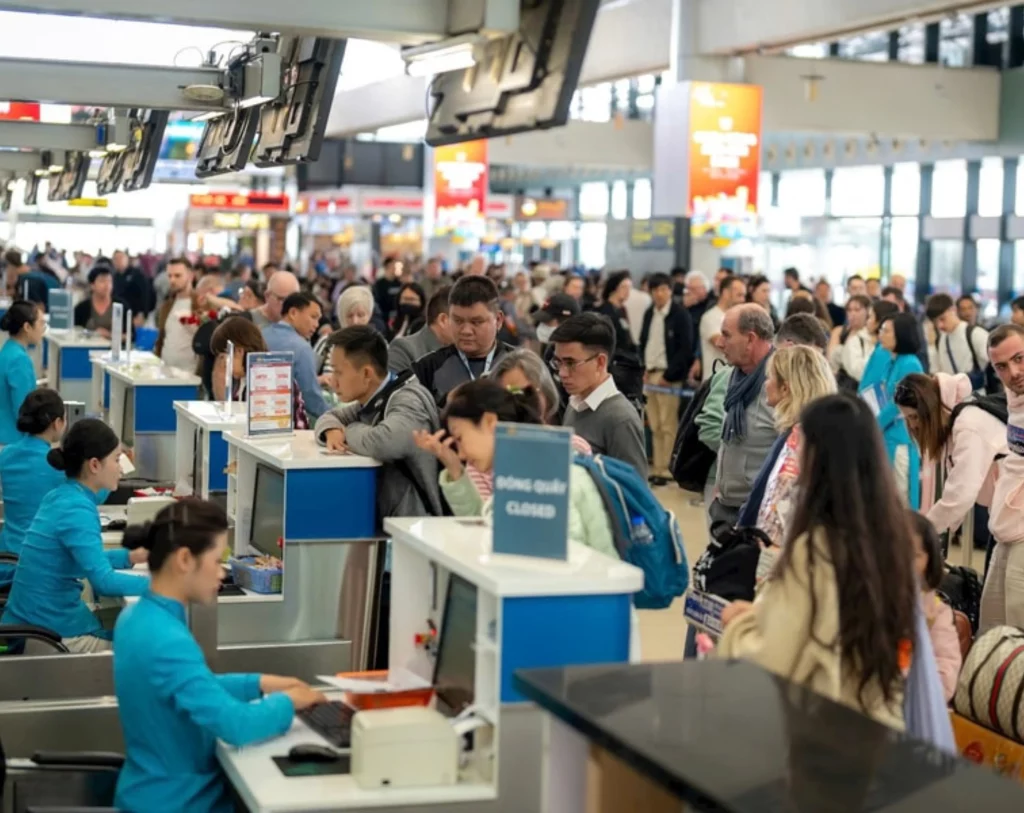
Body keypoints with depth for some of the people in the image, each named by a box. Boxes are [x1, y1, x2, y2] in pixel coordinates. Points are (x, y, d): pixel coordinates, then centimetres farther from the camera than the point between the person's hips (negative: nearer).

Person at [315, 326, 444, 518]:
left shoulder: (408, 399, -17)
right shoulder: (370, 401, 6)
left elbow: (380, 443, -34)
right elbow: (329, 416, 21)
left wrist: (350, 432, -12)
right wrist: (332, 431, -4)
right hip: (380, 517, 7)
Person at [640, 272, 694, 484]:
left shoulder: (680, 315, -5)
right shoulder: (649, 314, 13)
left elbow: (686, 348, -9)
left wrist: (669, 375, -11)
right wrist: (645, 369, 7)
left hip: (669, 377, -6)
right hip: (651, 374, 6)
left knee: (668, 427, -4)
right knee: (655, 426, 5)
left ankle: (668, 470, 1)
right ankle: (658, 469, 10)